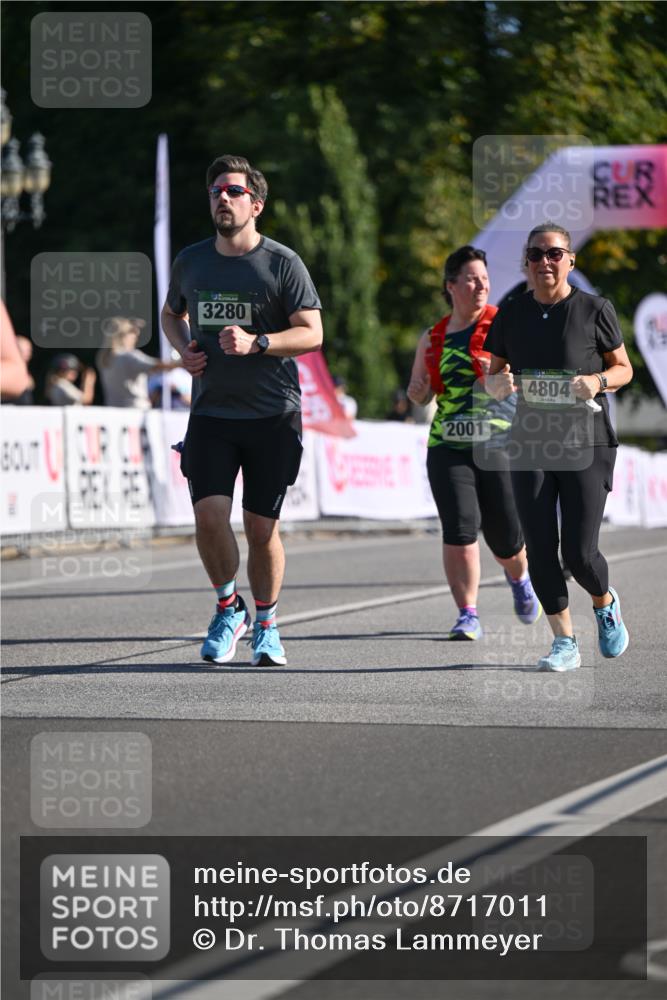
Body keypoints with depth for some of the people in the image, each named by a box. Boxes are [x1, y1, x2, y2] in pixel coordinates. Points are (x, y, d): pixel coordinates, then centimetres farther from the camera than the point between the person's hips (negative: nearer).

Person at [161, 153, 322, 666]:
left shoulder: (282, 263, -4)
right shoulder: (191, 260, 8)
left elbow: (312, 334, -8)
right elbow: (172, 313, 27)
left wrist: (256, 342, -23)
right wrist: (183, 348, 6)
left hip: (273, 416, -2)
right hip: (210, 413, 2)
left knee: (262, 526, 1)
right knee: (210, 514, -13)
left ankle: (266, 624, 21)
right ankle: (228, 606, 11)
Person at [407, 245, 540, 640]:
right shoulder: (432, 338, 12)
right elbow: (420, 395, 23)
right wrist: (418, 390, 0)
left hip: (499, 443, -2)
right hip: (448, 446, 2)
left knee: (507, 540, 3)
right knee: (460, 529, -15)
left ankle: (520, 578, 38)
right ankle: (468, 614, -5)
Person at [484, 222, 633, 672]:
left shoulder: (595, 310, -2)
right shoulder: (511, 316, 7)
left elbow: (624, 369, 6)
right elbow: (492, 375, 16)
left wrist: (598, 381, -15)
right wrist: (497, 384, -8)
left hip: (586, 445, -3)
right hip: (530, 446, 3)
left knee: (580, 553, -7)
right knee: (540, 549, -3)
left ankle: (606, 602, 26)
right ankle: (565, 642, 9)